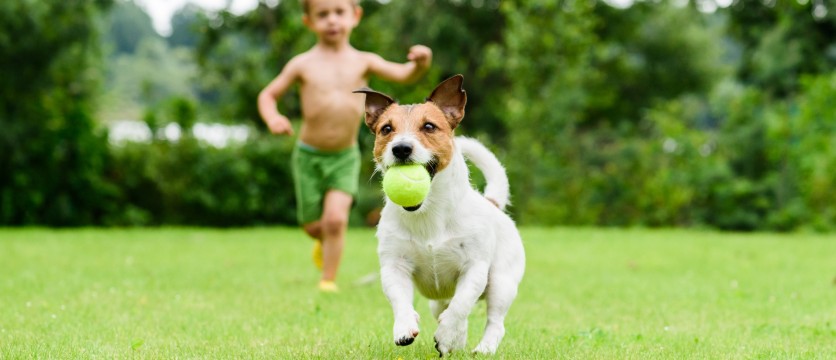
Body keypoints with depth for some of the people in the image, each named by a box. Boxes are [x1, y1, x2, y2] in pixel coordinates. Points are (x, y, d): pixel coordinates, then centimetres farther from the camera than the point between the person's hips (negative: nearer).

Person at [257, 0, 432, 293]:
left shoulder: (363, 62, -3)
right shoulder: (303, 65, -4)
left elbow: (404, 75, -13)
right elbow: (268, 95, 2)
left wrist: (420, 64, -36)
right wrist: (272, 118, -19)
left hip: (345, 158, 0)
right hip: (309, 156, 1)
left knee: (336, 219, -17)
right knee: (313, 226, 8)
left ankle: (328, 280, 0)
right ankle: (324, 241, 44)